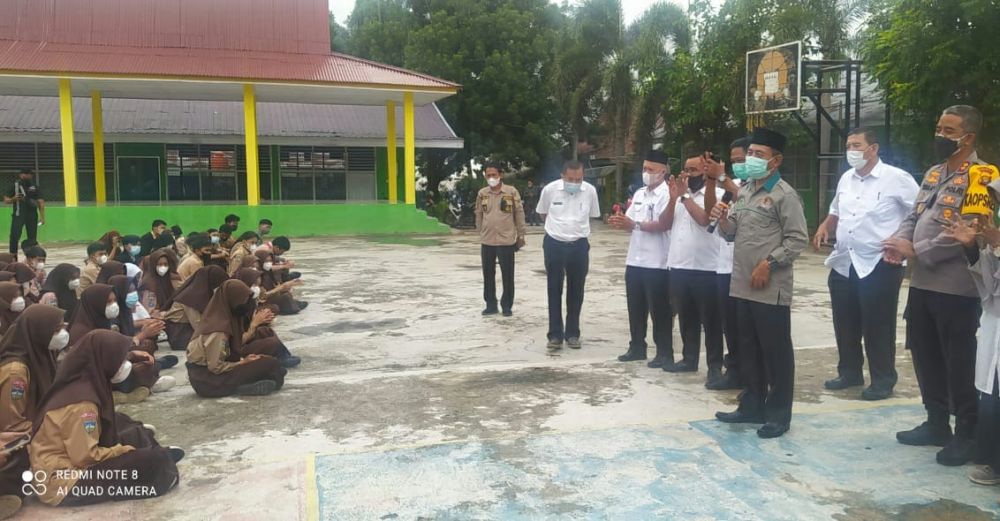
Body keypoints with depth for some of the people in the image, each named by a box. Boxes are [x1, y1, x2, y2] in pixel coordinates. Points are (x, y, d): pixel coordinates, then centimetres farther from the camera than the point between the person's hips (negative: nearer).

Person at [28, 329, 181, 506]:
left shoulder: (80, 384, 4)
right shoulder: (81, 402, -23)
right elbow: (86, 457, -23)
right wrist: (125, 451, -11)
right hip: (63, 482, -10)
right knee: (153, 461, -13)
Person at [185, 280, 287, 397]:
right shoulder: (218, 329, -23)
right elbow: (216, 367, -21)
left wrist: (243, 359, -2)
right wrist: (242, 363, -10)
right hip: (208, 381, -9)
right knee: (270, 363, -14)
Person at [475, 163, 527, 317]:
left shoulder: (511, 192, -4)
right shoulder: (482, 193, 4)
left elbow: (519, 213, 1)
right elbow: (479, 215, 13)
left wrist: (521, 235, 2)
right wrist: (480, 233, 14)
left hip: (506, 240, -3)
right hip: (487, 241, 3)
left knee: (507, 275, 4)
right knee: (488, 275, 9)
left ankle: (507, 306, 16)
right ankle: (491, 305, 20)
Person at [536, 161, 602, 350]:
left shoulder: (590, 191, -7)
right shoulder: (550, 189, -9)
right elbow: (542, 213, 9)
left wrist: (576, 226, 11)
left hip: (579, 245, 1)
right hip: (554, 244, -1)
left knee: (576, 291, 9)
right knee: (554, 290, 3)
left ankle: (572, 334, 20)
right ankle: (555, 335, 11)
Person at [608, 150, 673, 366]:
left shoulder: (667, 194, -10)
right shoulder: (639, 194, 15)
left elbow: (663, 225, -21)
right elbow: (630, 222, 15)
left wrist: (634, 224, -26)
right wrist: (619, 222, -7)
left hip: (657, 263, -7)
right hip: (634, 260, 8)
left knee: (659, 311, 2)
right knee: (635, 308, 14)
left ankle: (665, 353, 12)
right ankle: (637, 347, 27)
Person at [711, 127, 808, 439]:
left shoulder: (784, 194, -8)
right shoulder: (744, 191, 14)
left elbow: (798, 239, -12)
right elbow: (731, 234, 17)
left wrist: (768, 264, -17)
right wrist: (723, 220, -3)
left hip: (771, 289, -7)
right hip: (743, 285, 8)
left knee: (776, 351, 2)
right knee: (749, 349, 15)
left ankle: (778, 414, 13)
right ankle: (752, 406, 26)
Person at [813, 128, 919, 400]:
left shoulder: (897, 178, -9)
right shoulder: (846, 179, 12)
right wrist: (824, 227, 7)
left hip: (879, 265, -7)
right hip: (842, 264, 7)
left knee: (878, 327, 2)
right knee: (845, 324, 14)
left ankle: (883, 380, 16)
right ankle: (849, 372, 29)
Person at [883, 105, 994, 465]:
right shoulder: (934, 173, 15)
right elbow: (914, 216, 16)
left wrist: (916, 250, -19)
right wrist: (900, 240, -5)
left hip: (956, 288, -8)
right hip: (922, 283, 8)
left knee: (960, 364, 4)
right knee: (925, 357, 16)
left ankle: (967, 434, 20)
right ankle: (936, 423, 31)